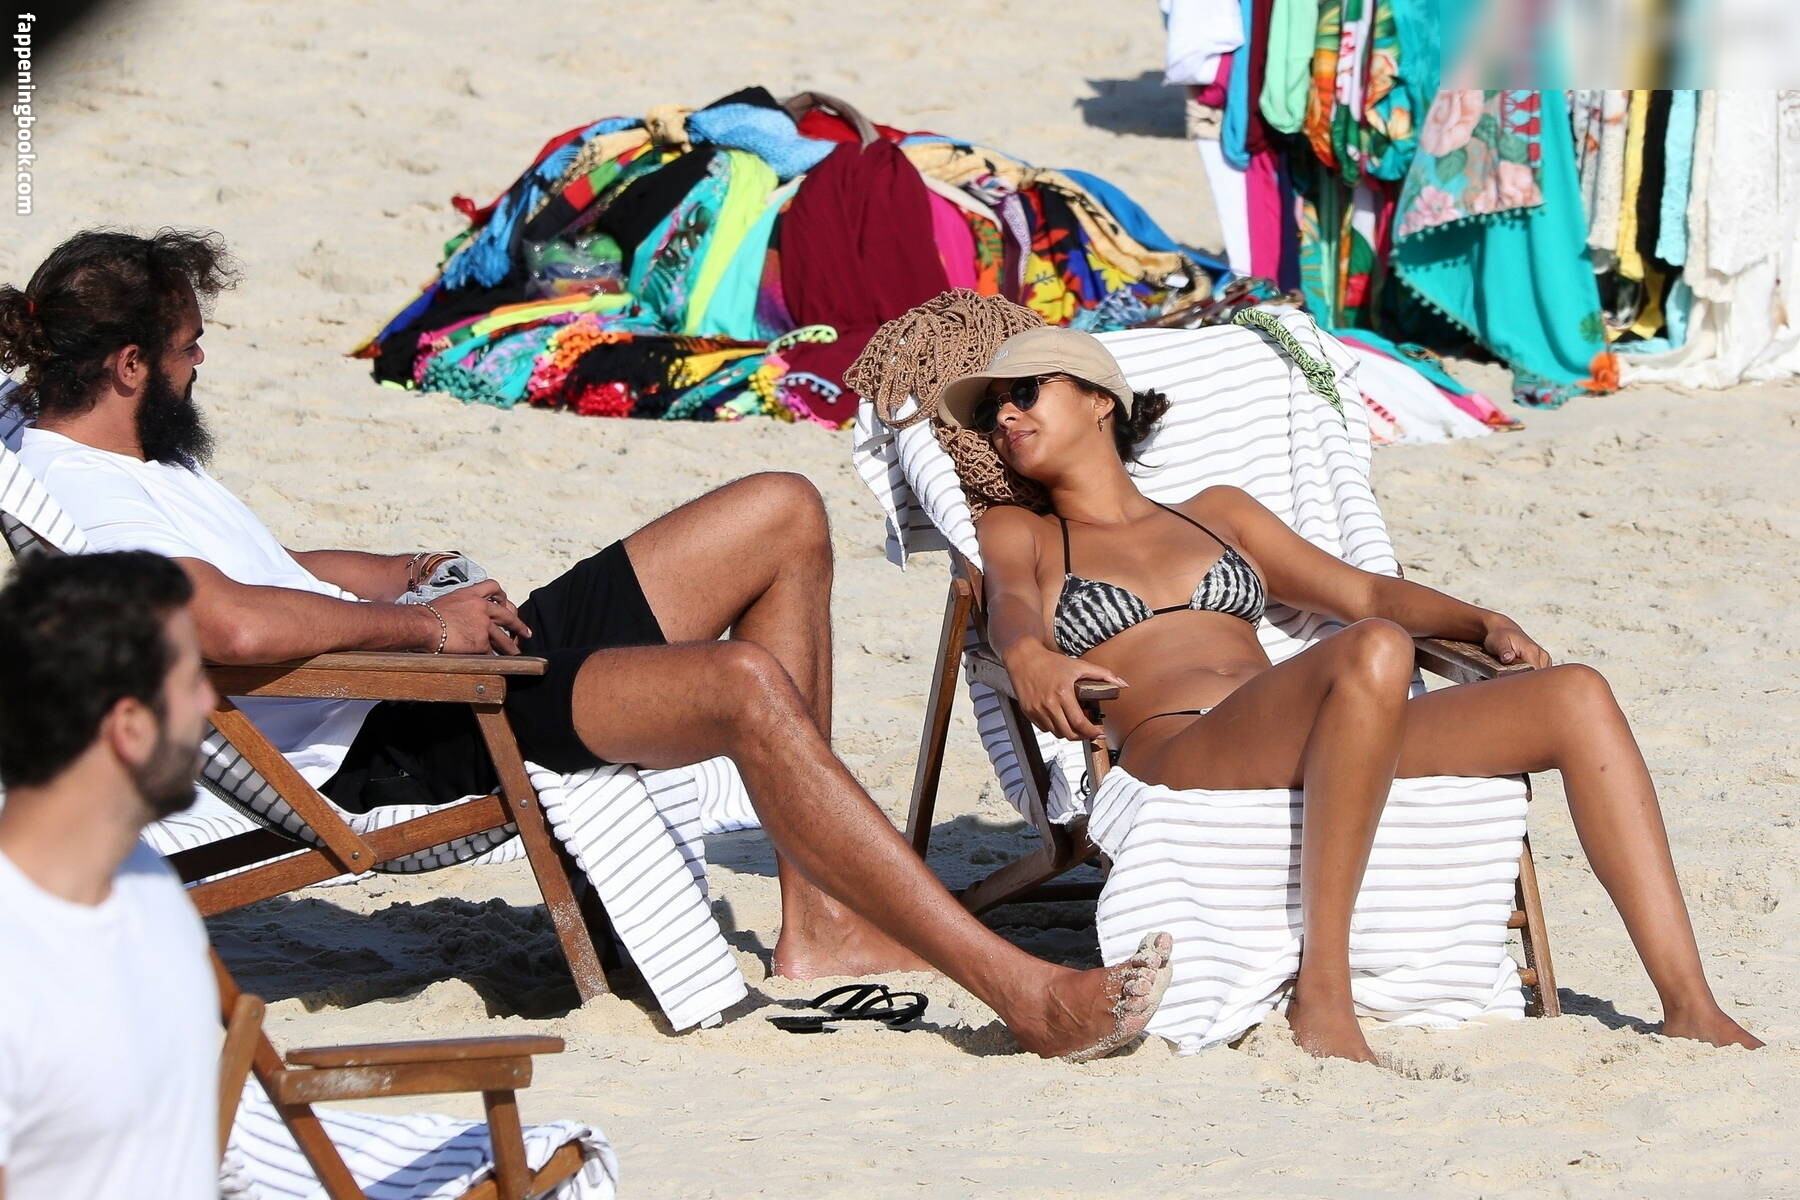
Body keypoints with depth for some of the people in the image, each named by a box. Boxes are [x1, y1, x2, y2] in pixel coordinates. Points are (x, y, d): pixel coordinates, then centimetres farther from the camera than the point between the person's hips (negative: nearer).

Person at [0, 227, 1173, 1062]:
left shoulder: (137, 465, 19)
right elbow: (236, 623, -32)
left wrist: (416, 574, 16)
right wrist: (424, 621, -19)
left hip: (438, 660, 12)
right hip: (382, 747, -12)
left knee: (781, 516, 8)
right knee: (745, 683, -29)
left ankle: (816, 922, 3)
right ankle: (1026, 993, -28)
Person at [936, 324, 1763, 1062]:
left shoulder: (1217, 513, 32)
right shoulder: (1018, 533, 21)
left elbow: (1364, 592, 29)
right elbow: (1011, 606, -1)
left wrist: (1483, 624, 10)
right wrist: (1030, 659, -26)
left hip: (1306, 760, 5)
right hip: (1175, 756, -5)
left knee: (1577, 699, -12)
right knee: (1373, 653, -35)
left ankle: (1687, 1006, -20)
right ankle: (1321, 997, -36)